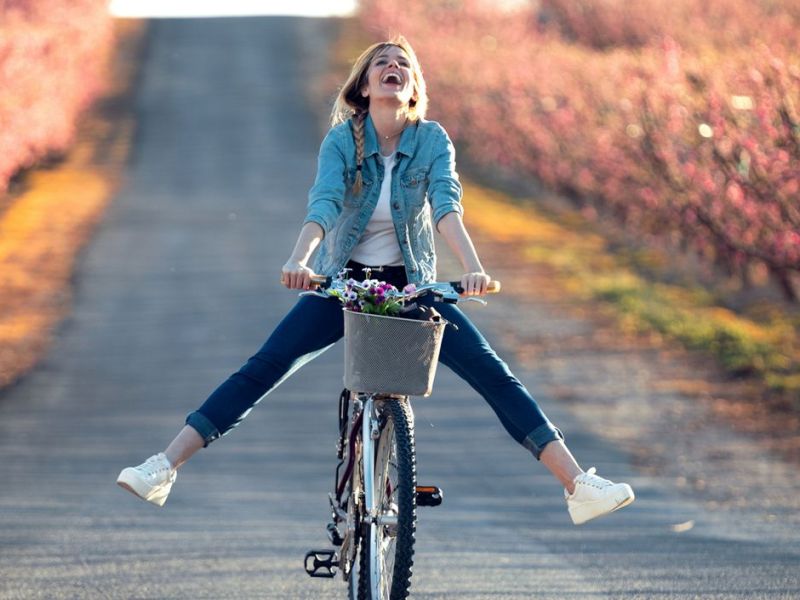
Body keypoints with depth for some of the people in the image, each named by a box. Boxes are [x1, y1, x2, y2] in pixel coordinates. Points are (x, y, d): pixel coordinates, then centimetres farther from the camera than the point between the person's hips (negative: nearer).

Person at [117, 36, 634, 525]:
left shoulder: (432, 140, -8)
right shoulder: (342, 139, -10)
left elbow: (446, 205, -24)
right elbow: (324, 204, -25)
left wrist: (472, 267, -41)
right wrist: (299, 260, -45)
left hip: (412, 286, 0)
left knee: (494, 374, -12)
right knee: (262, 370, -14)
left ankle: (579, 484, -13)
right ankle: (163, 469, -15)